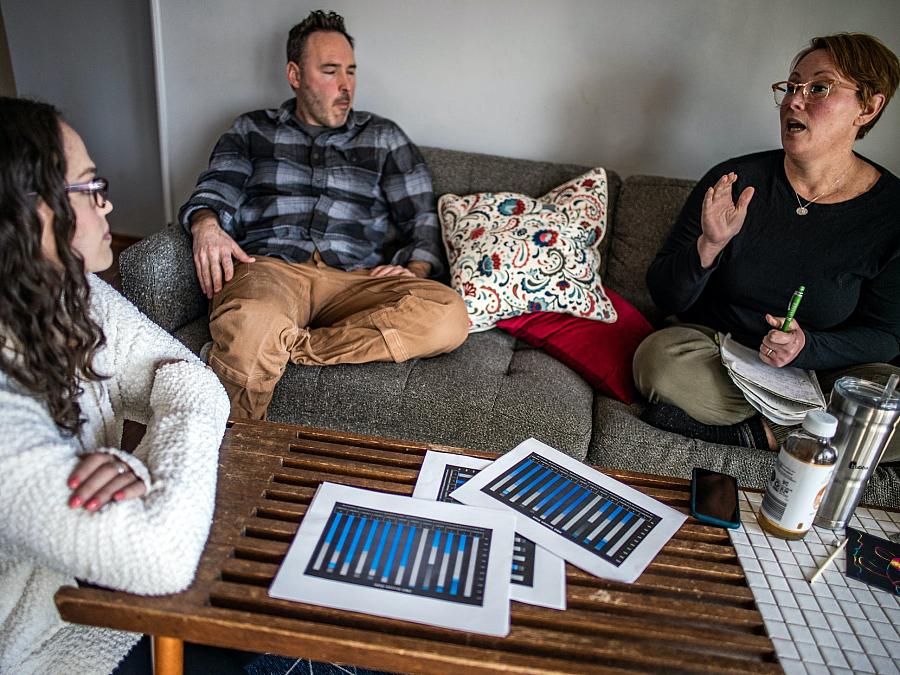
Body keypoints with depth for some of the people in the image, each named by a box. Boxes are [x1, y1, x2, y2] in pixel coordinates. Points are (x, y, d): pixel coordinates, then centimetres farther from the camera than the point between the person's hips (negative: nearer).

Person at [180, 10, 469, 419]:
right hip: (269, 266, -1)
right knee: (248, 324, -41)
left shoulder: (384, 138, 24)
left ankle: (280, 346, -30)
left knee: (449, 315, -31)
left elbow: (422, 219, 18)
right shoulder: (251, 131, 24)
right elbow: (214, 192, 13)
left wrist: (416, 269, -3)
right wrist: (205, 225, -13)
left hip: (355, 278, 2)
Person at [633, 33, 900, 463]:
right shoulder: (735, 182, -9)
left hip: (821, 368, 0)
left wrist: (806, 346, -20)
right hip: (715, 356, 0)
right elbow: (667, 298, -8)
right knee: (659, 356, -32)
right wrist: (708, 246, -27)